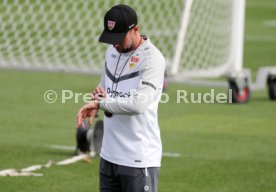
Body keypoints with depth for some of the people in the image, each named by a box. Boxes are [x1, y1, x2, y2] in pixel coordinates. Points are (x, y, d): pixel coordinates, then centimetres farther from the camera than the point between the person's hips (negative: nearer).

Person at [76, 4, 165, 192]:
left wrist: (100, 103, -16)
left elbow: (139, 104, -28)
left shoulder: (152, 59, -16)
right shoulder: (113, 51, 10)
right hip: (109, 155, 8)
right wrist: (99, 93, 0)